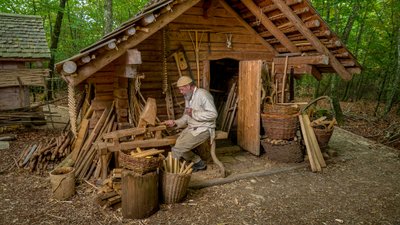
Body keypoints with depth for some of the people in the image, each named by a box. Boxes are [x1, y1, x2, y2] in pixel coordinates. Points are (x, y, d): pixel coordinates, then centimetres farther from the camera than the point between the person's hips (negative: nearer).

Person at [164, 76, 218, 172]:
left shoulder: (202, 94, -14)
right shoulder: (188, 97, 14)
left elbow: (213, 114, -21)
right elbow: (186, 117, 17)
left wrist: (194, 113, -20)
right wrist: (175, 122, -2)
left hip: (204, 129, -9)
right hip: (191, 128, 9)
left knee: (179, 147, -20)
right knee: (176, 145, -10)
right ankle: (199, 163, 7)